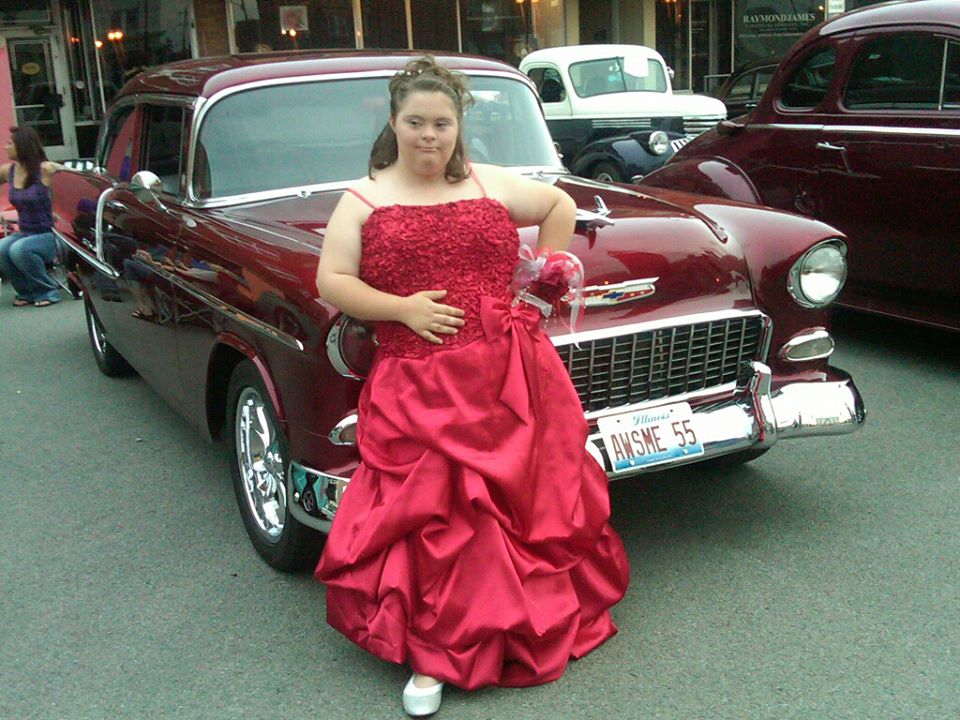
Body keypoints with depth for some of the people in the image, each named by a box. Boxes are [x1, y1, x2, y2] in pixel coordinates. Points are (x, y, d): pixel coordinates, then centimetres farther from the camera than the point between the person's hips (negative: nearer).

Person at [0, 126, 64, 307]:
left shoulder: (46, 170, -13)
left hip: (48, 236, -5)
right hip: (25, 234, 5)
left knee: (18, 249, -32)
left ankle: (48, 292, -11)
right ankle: (26, 292, -2)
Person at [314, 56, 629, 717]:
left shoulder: (492, 185, 11)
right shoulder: (364, 200, 5)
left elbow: (562, 204, 24)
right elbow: (331, 283, -1)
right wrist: (402, 308, -14)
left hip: (512, 379, 2)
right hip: (421, 388, -2)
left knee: (528, 500, 6)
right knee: (432, 514, -6)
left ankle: (538, 619, 28)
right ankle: (433, 654, 9)